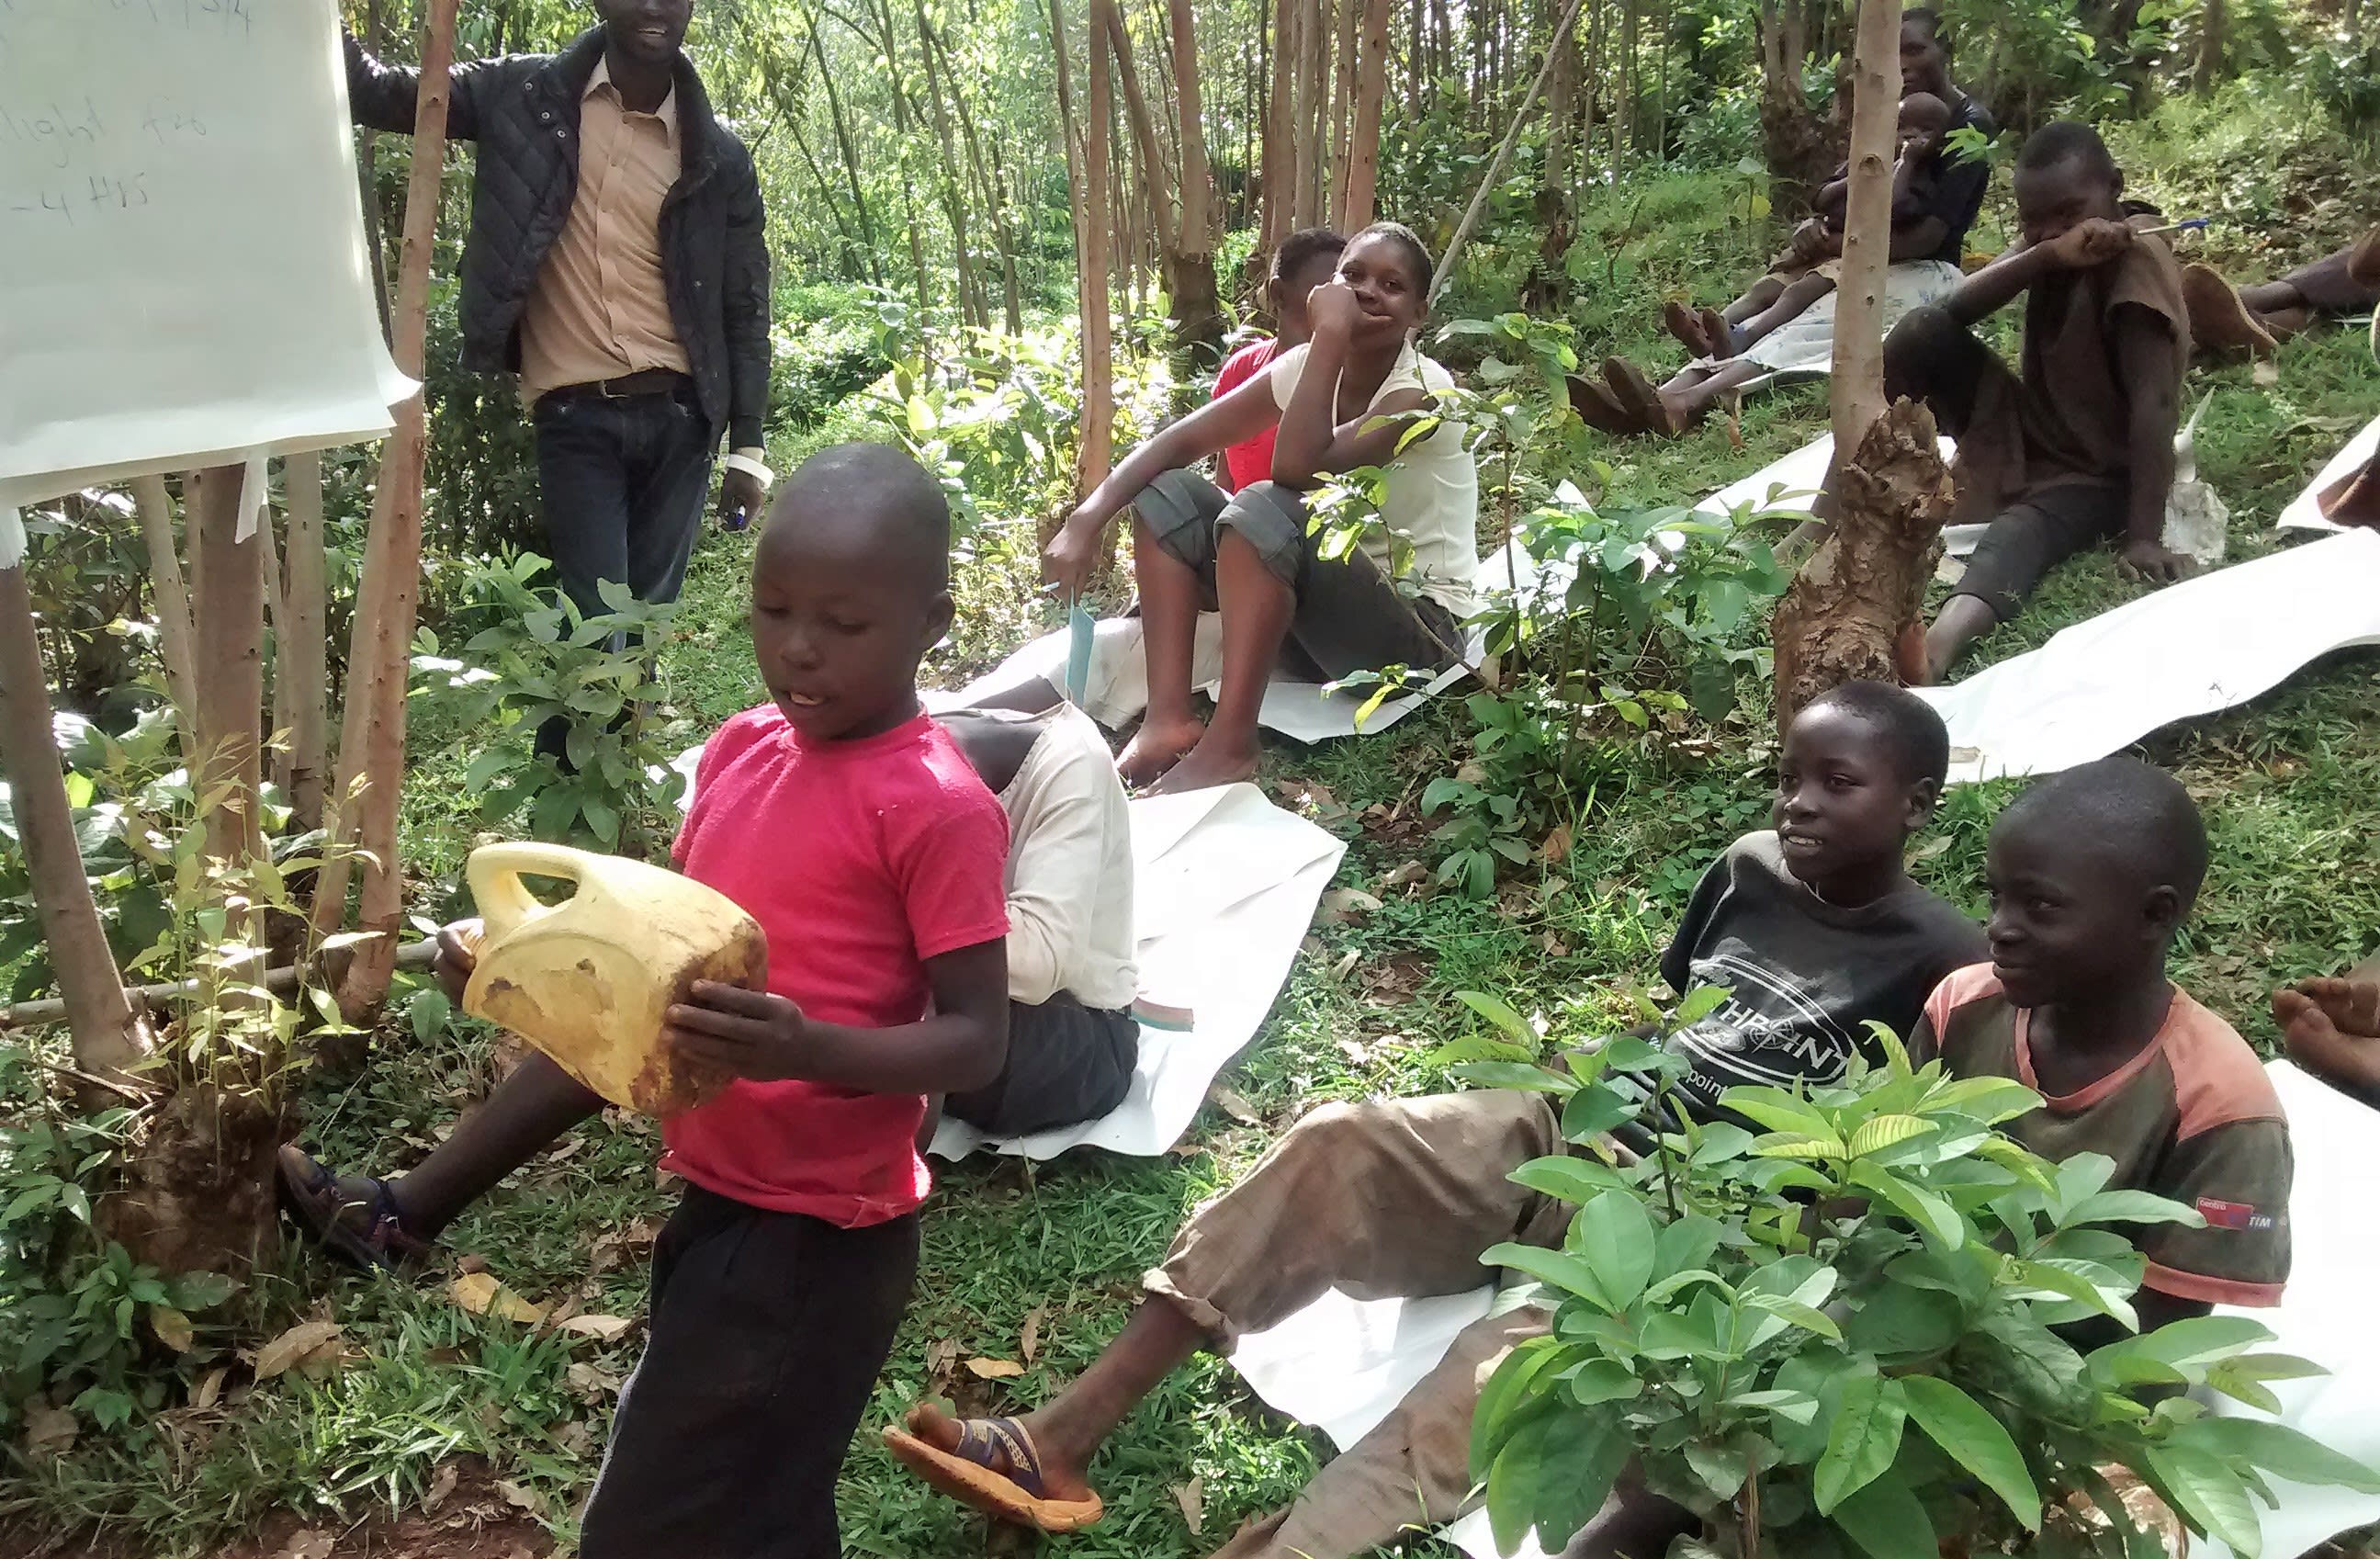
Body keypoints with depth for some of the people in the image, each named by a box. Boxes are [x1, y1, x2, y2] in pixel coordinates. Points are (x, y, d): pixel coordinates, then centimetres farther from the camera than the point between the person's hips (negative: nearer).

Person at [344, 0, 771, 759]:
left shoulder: (718, 154, 5)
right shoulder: (527, 95, 3)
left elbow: (745, 304, 8)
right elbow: (384, 94, 8)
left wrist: (747, 443, 5)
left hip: (678, 415, 2)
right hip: (577, 418, -2)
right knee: (596, 622, -8)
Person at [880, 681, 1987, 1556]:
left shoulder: (1939, 962, -3)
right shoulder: (1748, 874, 12)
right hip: (1573, 1133, 5)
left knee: (1490, 1381, -33)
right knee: (1339, 1145, -21)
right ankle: (1060, 1439, -23)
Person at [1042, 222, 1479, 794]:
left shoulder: (1423, 391, -17)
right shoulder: (1307, 366, 1)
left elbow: (1297, 470, -32)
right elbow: (1181, 440, -4)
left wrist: (1331, 336, -28)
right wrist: (1088, 518, -17)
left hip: (1423, 630, -7)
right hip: (1325, 614, 7)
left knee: (1266, 510, -31)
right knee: (1169, 492, -5)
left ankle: (1229, 745, -31)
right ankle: (1169, 717, -18)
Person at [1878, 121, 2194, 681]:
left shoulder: (2137, 259, -20)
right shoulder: (2050, 240, 1)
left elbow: (2153, 401, -29)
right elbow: (1955, 307, -15)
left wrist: (2144, 537, -36)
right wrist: (2047, 254, -32)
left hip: (2094, 477, -7)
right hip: (2023, 437, 7)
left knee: (2020, 531, -40)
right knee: (1924, 332, -13)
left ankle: (1933, 650, -71)